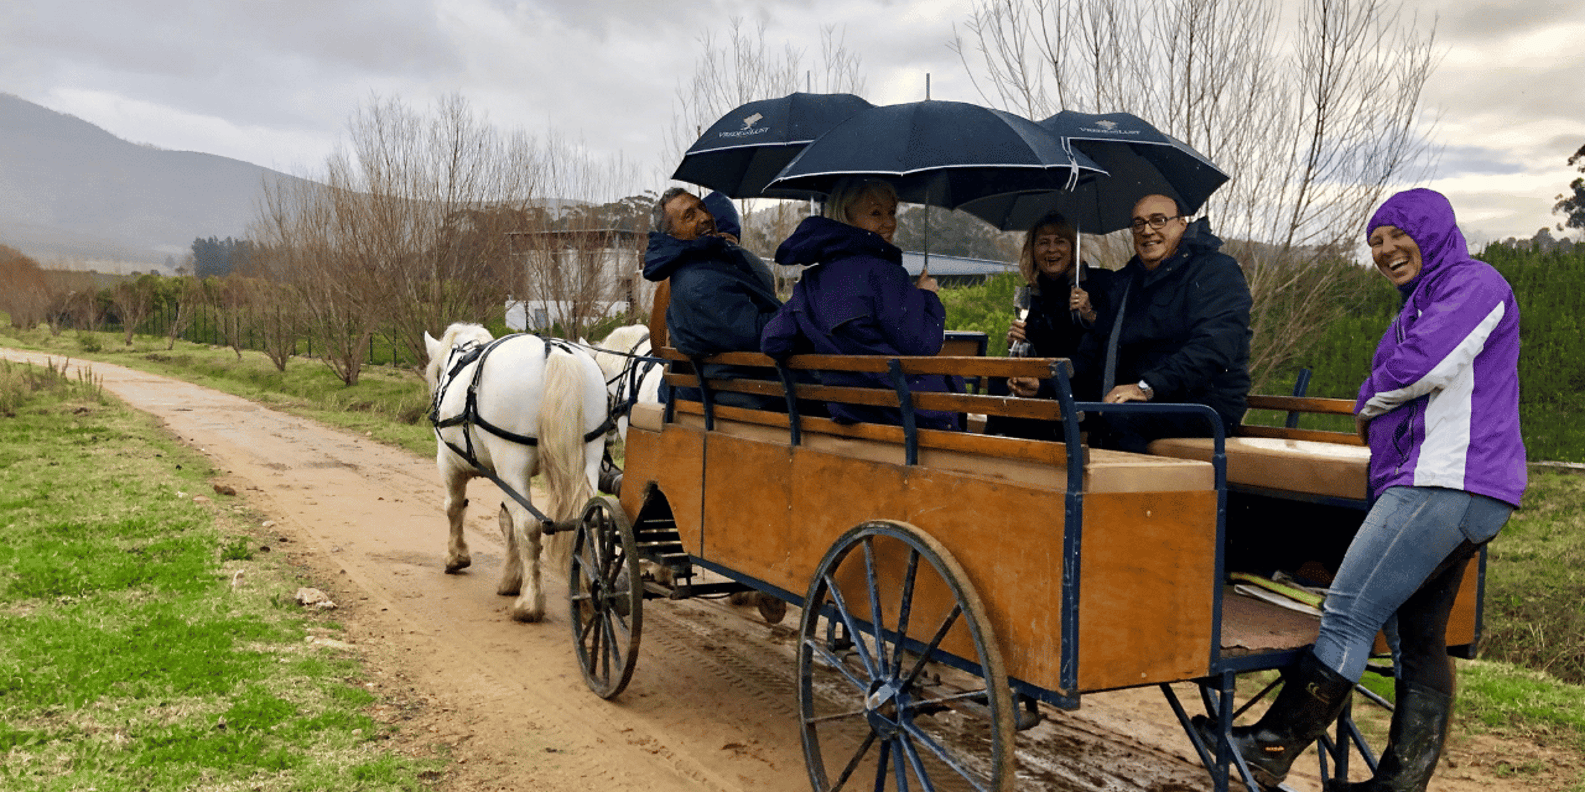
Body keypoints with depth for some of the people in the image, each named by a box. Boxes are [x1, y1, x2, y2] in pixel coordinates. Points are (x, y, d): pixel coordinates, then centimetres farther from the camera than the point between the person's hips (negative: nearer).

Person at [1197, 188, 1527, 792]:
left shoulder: (1473, 282, -5)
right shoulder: (1424, 302, 26)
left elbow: (1424, 365, -18)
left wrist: (1368, 405, -1)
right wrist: (1375, 413, 8)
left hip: (1446, 485, -11)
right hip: (1448, 491, 11)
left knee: (1349, 614, -13)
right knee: (1420, 640, 11)